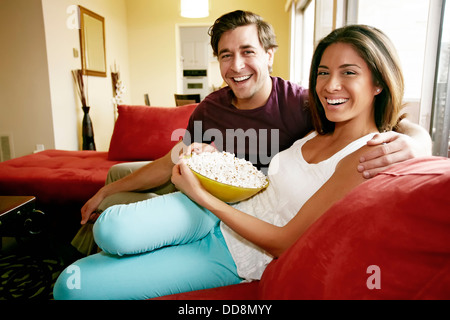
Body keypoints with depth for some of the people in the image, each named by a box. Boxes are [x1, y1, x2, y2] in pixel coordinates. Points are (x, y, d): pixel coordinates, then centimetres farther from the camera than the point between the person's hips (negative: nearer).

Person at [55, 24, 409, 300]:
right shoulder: (319, 133, 6)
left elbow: (283, 243, -18)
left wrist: (200, 194, -16)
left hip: (237, 256, -5)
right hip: (216, 212, 6)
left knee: (72, 286, -9)